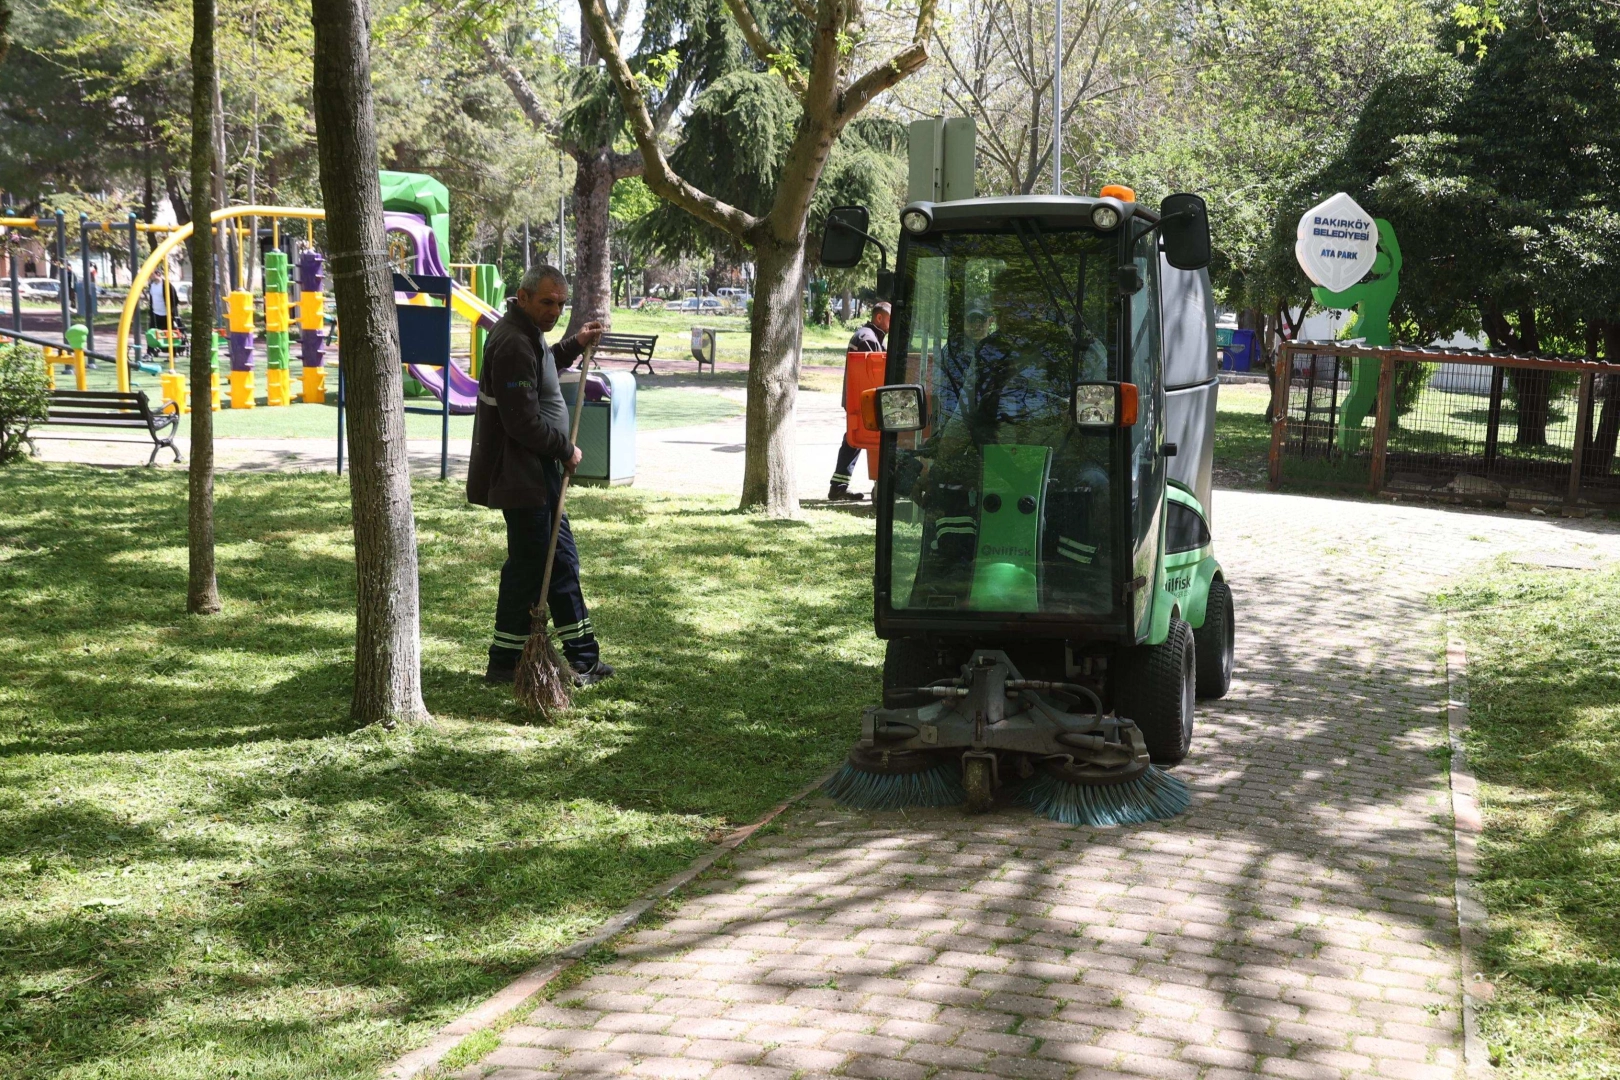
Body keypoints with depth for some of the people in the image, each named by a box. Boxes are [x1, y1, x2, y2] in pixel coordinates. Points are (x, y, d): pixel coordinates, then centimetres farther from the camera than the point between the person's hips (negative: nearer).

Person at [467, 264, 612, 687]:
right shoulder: (513, 344, -22)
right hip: (521, 474, -11)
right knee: (528, 565, -3)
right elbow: (524, 422, -25)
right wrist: (566, 450, -11)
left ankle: (582, 657, 22)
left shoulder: (528, 334, 13)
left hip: (539, 471, 11)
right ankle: (504, 664, 7)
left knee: (561, 559, 14)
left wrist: (574, 345, 19)